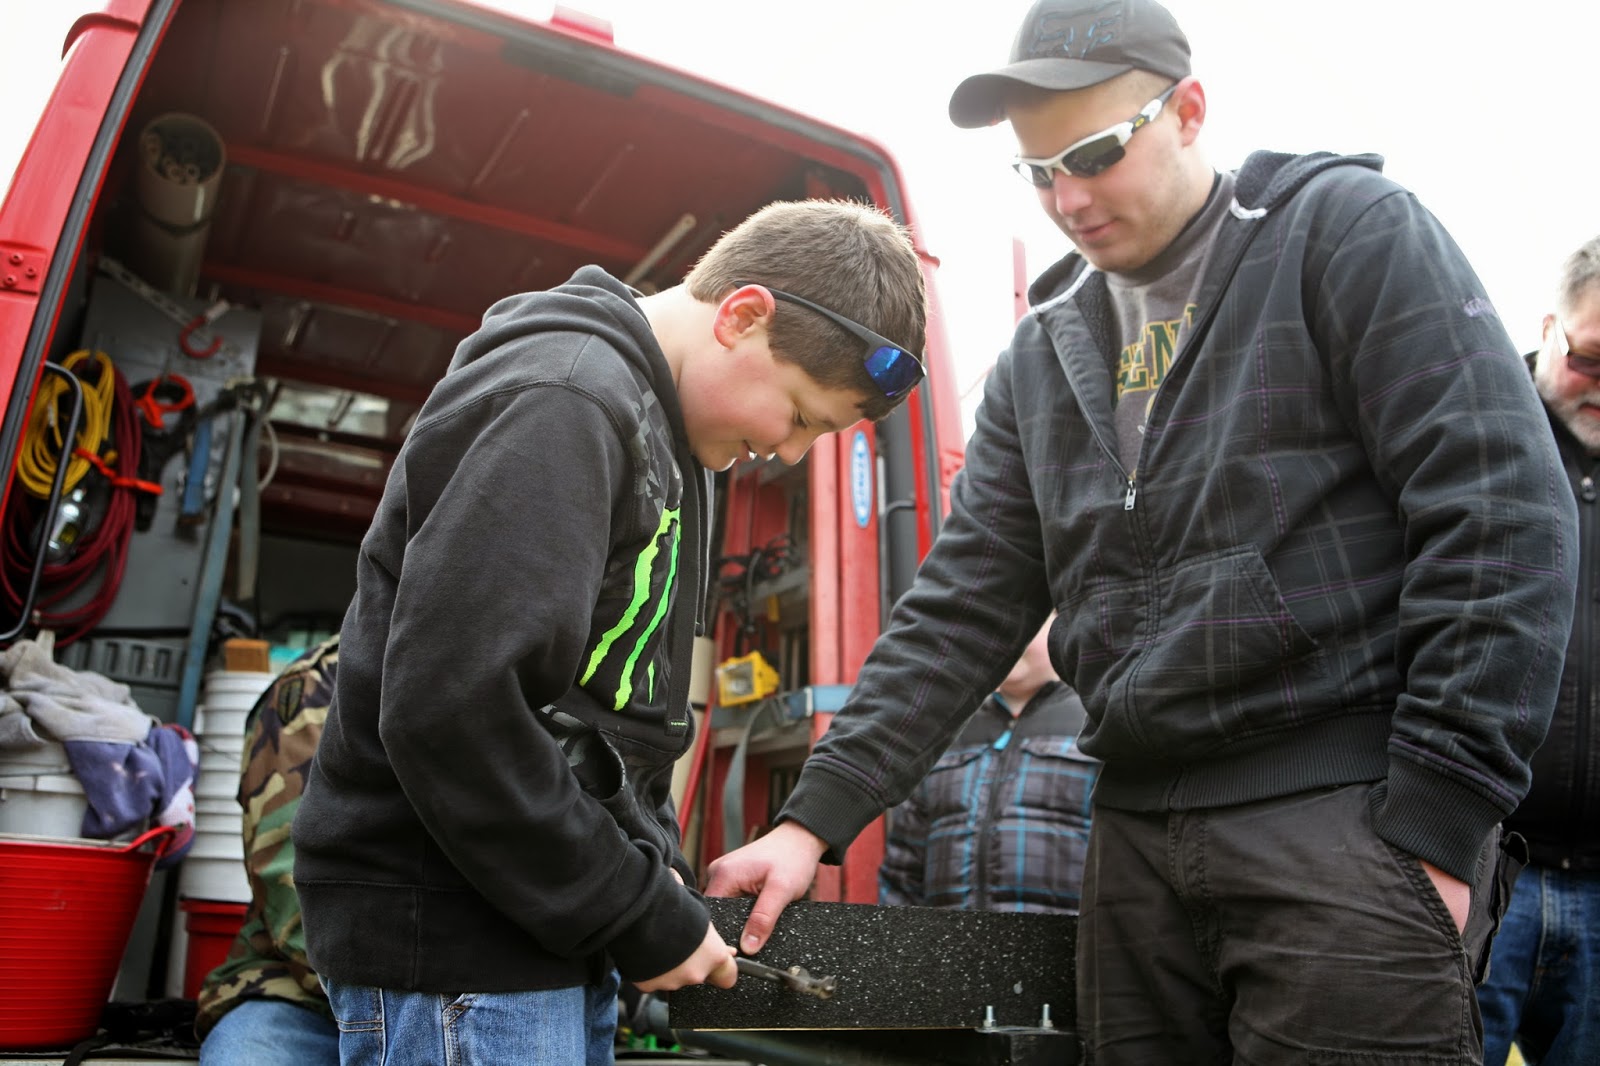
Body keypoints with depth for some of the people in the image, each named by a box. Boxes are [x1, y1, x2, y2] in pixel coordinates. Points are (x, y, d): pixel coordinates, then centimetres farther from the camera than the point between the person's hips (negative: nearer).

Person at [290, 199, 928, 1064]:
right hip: (448, 938, -9)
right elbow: (449, 711, -26)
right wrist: (641, 919, -17)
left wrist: (660, 873, 6)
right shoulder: (561, 400, -18)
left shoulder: (663, 433, 13)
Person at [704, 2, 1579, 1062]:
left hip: (1346, 816, -4)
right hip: (1138, 835, 5)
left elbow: (1503, 517, -9)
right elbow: (964, 605, 8)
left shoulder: (1350, 231, -2)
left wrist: (1443, 820, -13)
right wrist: (817, 817, 0)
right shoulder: (1045, 351, 12)